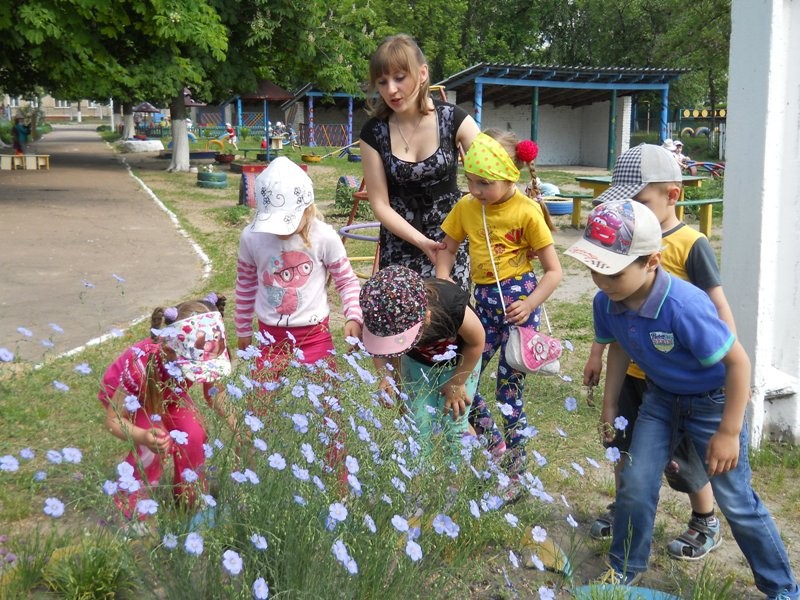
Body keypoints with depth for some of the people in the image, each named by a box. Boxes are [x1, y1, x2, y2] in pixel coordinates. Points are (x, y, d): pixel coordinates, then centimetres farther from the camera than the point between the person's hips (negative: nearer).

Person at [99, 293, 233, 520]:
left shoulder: (202, 357, -32)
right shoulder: (142, 364, -45)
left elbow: (213, 393, -11)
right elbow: (113, 420, -35)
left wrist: (235, 422, -28)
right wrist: (144, 437, -54)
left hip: (167, 393, 4)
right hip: (124, 394, -4)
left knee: (194, 434, -18)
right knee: (156, 445, -26)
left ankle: (189, 497, 7)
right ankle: (125, 511, -4)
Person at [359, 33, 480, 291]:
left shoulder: (454, 120, -8)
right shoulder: (373, 132, -6)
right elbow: (380, 204, -5)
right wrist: (421, 242, -18)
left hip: (450, 237, -1)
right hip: (400, 239, 1)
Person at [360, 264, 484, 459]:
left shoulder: (453, 308, -44)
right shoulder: (382, 319, -36)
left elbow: (477, 342, -21)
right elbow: (378, 347, -11)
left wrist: (457, 384, -11)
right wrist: (386, 375, -30)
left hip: (458, 362, -2)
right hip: (416, 362, 2)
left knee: (454, 428, -3)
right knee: (420, 429, -1)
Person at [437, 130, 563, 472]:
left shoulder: (527, 212, -11)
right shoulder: (466, 207, 2)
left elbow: (554, 270, -7)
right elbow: (448, 250, 15)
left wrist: (530, 304, -20)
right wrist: (443, 283, -3)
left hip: (518, 302, -5)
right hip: (484, 301, 6)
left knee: (510, 389, -2)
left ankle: (515, 470, 13)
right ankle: (492, 443, 29)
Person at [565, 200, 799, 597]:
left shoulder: (683, 307, -39)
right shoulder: (606, 303, -18)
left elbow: (738, 362, -28)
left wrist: (729, 432, -21)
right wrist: (610, 404, 10)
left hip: (713, 400, -5)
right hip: (661, 397, 5)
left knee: (736, 501, 2)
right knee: (635, 483, 0)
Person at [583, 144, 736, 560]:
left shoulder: (690, 245, -18)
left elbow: (720, 310, -17)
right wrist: (597, 353, 14)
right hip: (630, 368, 6)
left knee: (682, 453, 9)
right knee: (623, 442, 19)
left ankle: (706, 523, 31)